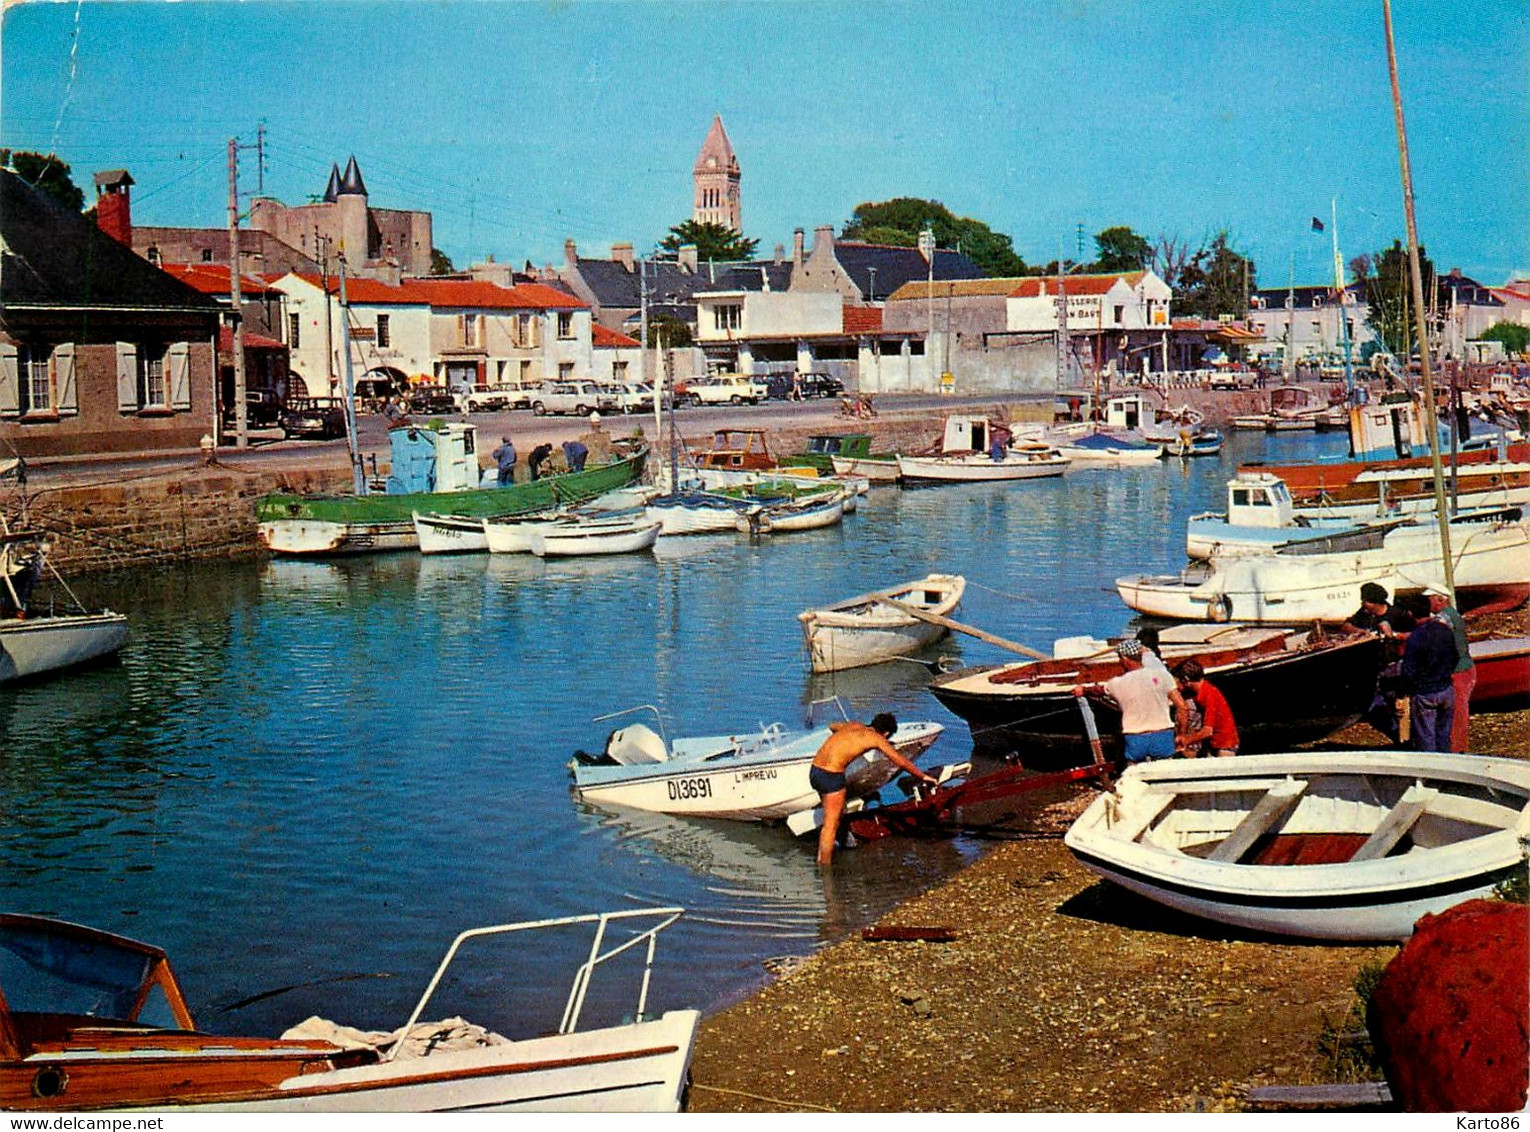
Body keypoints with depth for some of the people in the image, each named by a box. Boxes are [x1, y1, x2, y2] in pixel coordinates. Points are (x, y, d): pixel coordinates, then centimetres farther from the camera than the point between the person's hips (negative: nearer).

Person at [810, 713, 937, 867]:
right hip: (831, 775, -8)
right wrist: (923, 777, 20)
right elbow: (902, 762, 7)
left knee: (838, 814, 23)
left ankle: (821, 860, 30)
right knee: (831, 824, -1)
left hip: (815, 770, 8)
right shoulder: (876, 738, 0)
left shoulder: (853, 724, 17)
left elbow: (832, 726, 40)